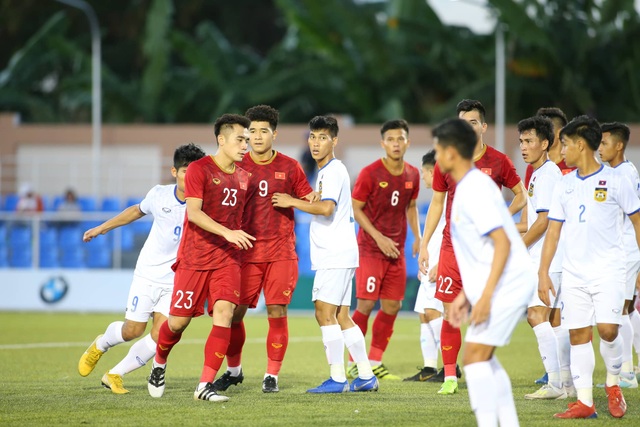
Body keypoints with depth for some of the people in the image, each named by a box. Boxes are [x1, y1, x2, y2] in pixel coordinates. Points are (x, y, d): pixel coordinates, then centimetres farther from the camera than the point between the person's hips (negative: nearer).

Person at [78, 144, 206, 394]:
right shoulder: (159, 195, -6)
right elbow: (137, 211, 14)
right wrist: (102, 228, 23)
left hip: (176, 280, 0)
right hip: (148, 273, 0)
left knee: (159, 337, -8)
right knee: (133, 330, 1)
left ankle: (114, 375, 11)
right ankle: (100, 345, 35)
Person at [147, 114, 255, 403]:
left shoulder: (243, 176, 10)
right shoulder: (199, 169, -8)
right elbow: (194, 212, -17)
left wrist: (238, 243, 14)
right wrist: (227, 232, -26)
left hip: (227, 259, 4)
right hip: (194, 257, -4)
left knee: (224, 312, -16)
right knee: (178, 321, 1)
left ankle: (205, 385, -14)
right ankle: (159, 364, 33)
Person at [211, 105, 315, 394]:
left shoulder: (289, 167, 5)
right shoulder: (237, 166, 5)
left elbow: (308, 199, 11)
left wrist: (290, 200, -10)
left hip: (281, 253, -1)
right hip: (246, 251, 1)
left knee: (277, 313, -5)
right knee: (234, 312, 0)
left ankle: (272, 376, 5)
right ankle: (234, 370, 19)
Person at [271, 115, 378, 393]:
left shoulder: (333, 171, -12)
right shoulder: (325, 171, 19)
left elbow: (326, 208, -25)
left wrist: (292, 202, -16)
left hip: (336, 255, -10)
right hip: (333, 255, 10)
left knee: (325, 313, -12)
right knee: (341, 317, 11)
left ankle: (337, 378, -12)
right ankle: (366, 377, 14)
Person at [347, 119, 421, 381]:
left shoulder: (412, 175, 5)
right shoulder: (370, 173, -12)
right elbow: (355, 209, -9)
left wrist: (417, 236, 6)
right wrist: (379, 238, -16)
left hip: (396, 251, 6)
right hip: (370, 249, -6)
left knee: (392, 306, 5)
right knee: (366, 304, -9)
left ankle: (374, 362, 17)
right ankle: (354, 363, 0)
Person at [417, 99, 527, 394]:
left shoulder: (498, 161, 0)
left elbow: (521, 196, 10)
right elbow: (436, 203, 12)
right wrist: (424, 245, 8)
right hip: (453, 245, 1)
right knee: (450, 313, -2)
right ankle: (449, 376, 6)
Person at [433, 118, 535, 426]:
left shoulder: (475, 189, -16)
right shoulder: (467, 188, 15)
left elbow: (502, 242, -22)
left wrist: (485, 296, -25)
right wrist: (465, 294, 20)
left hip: (508, 282, -11)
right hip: (493, 285, 11)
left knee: (474, 356, -14)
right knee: (483, 359, 17)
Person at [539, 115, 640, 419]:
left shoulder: (614, 181, -3)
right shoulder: (564, 186, 10)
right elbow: (553, 230, 11)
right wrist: (543, 273, 5)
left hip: (608, 268, -4)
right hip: (573, 272, 4)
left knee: (607, 329, -15)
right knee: (578, 334, 1)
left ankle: (613, 384, 10)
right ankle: (584, 402, 4)